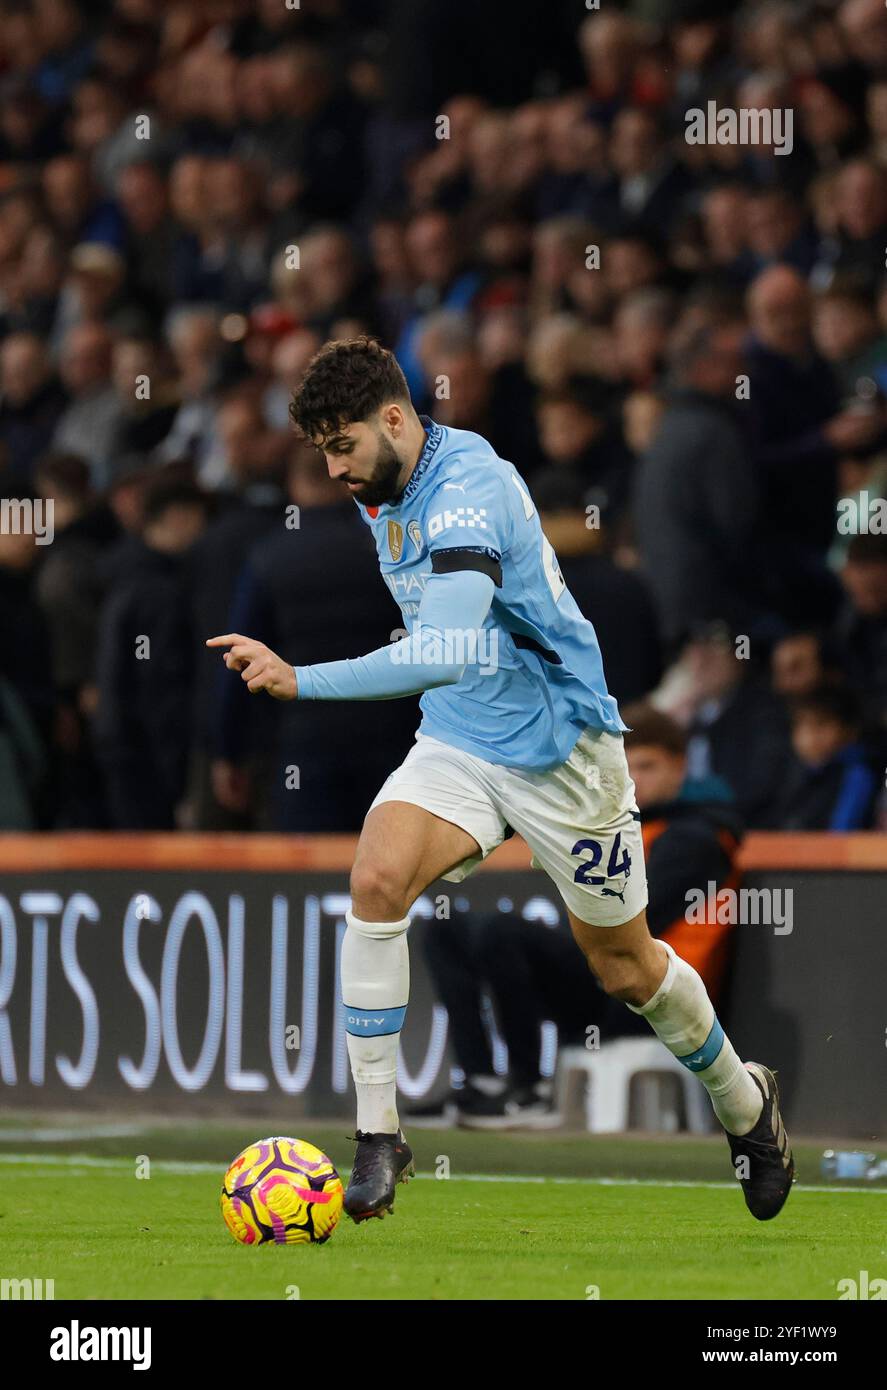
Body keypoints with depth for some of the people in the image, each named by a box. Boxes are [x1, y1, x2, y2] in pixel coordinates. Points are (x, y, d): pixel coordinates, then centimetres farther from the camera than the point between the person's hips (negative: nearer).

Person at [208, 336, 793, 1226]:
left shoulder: (469, 493, -27)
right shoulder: (382, 494, 2)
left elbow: (446, 652, -41)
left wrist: (302, 681, -41)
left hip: (561, 750, -6)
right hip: (456, 744, 6)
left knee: (625, 968, 9)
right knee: (377, 879, -23)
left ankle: (743, 1102, 38)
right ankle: (377, 1134, -19)